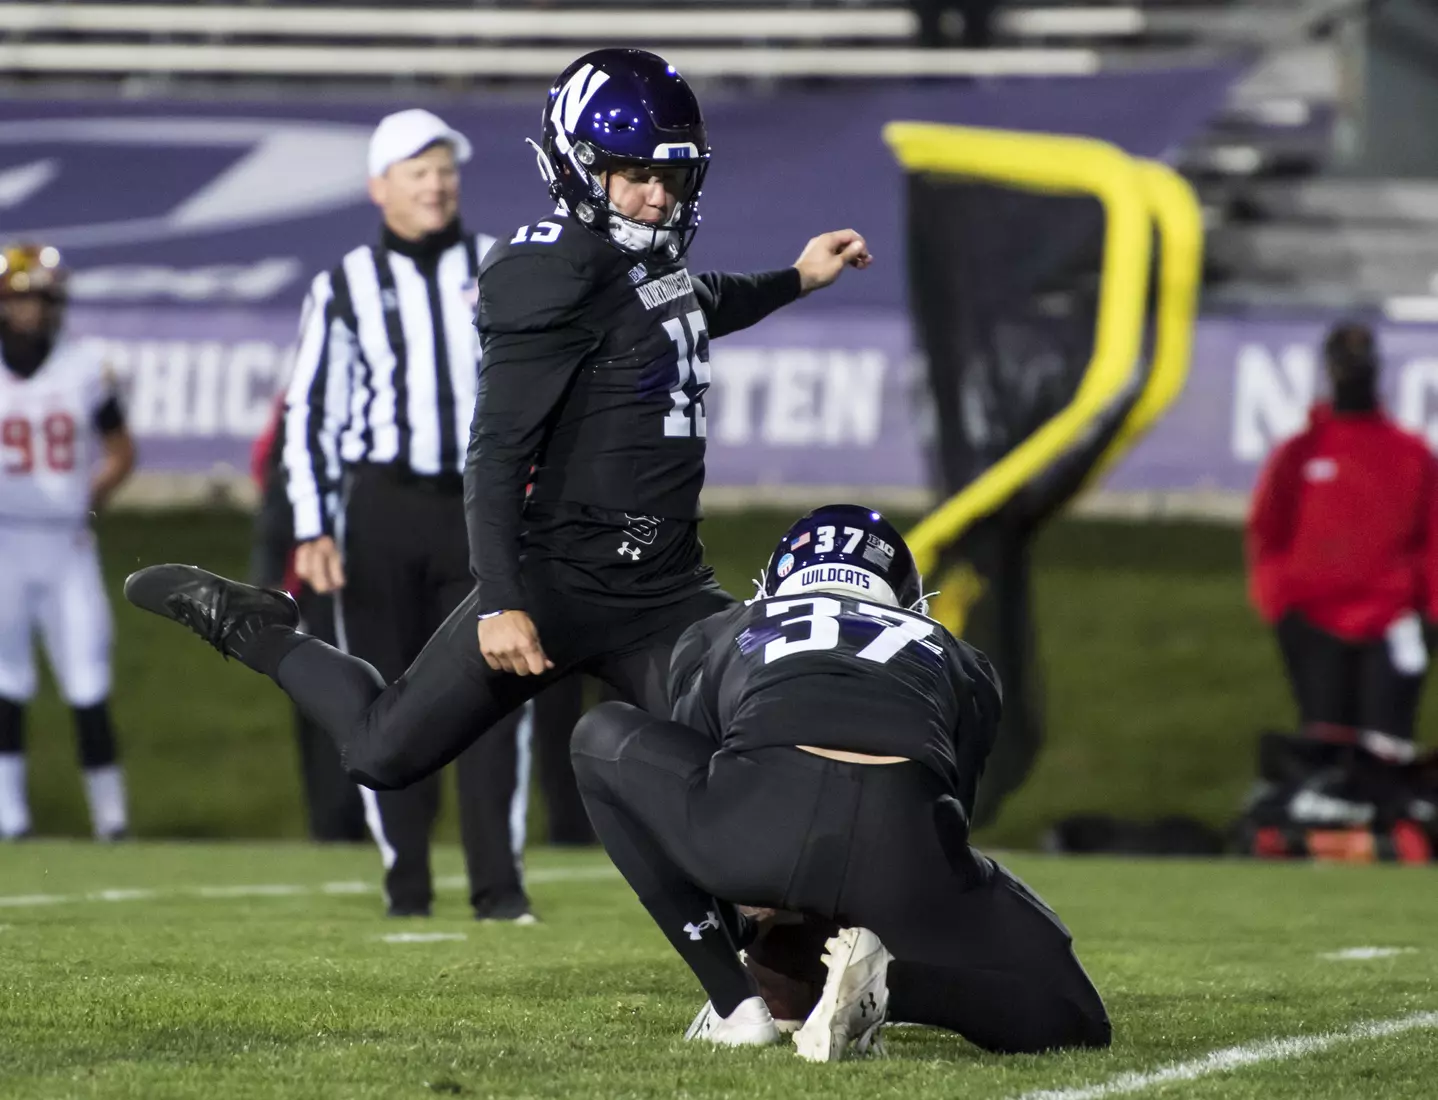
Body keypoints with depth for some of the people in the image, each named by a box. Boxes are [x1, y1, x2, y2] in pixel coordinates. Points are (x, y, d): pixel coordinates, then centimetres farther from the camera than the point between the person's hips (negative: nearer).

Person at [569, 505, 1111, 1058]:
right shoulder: (952, 660, 38)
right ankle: (884, 979, -7)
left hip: (758, 819, -1)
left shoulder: (726, 634, 36)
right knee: (1071, 1024, 20)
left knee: (603, 741, 30)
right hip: (904, 838, 1)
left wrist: (733, 937, 59)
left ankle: (736, 1002, 22)